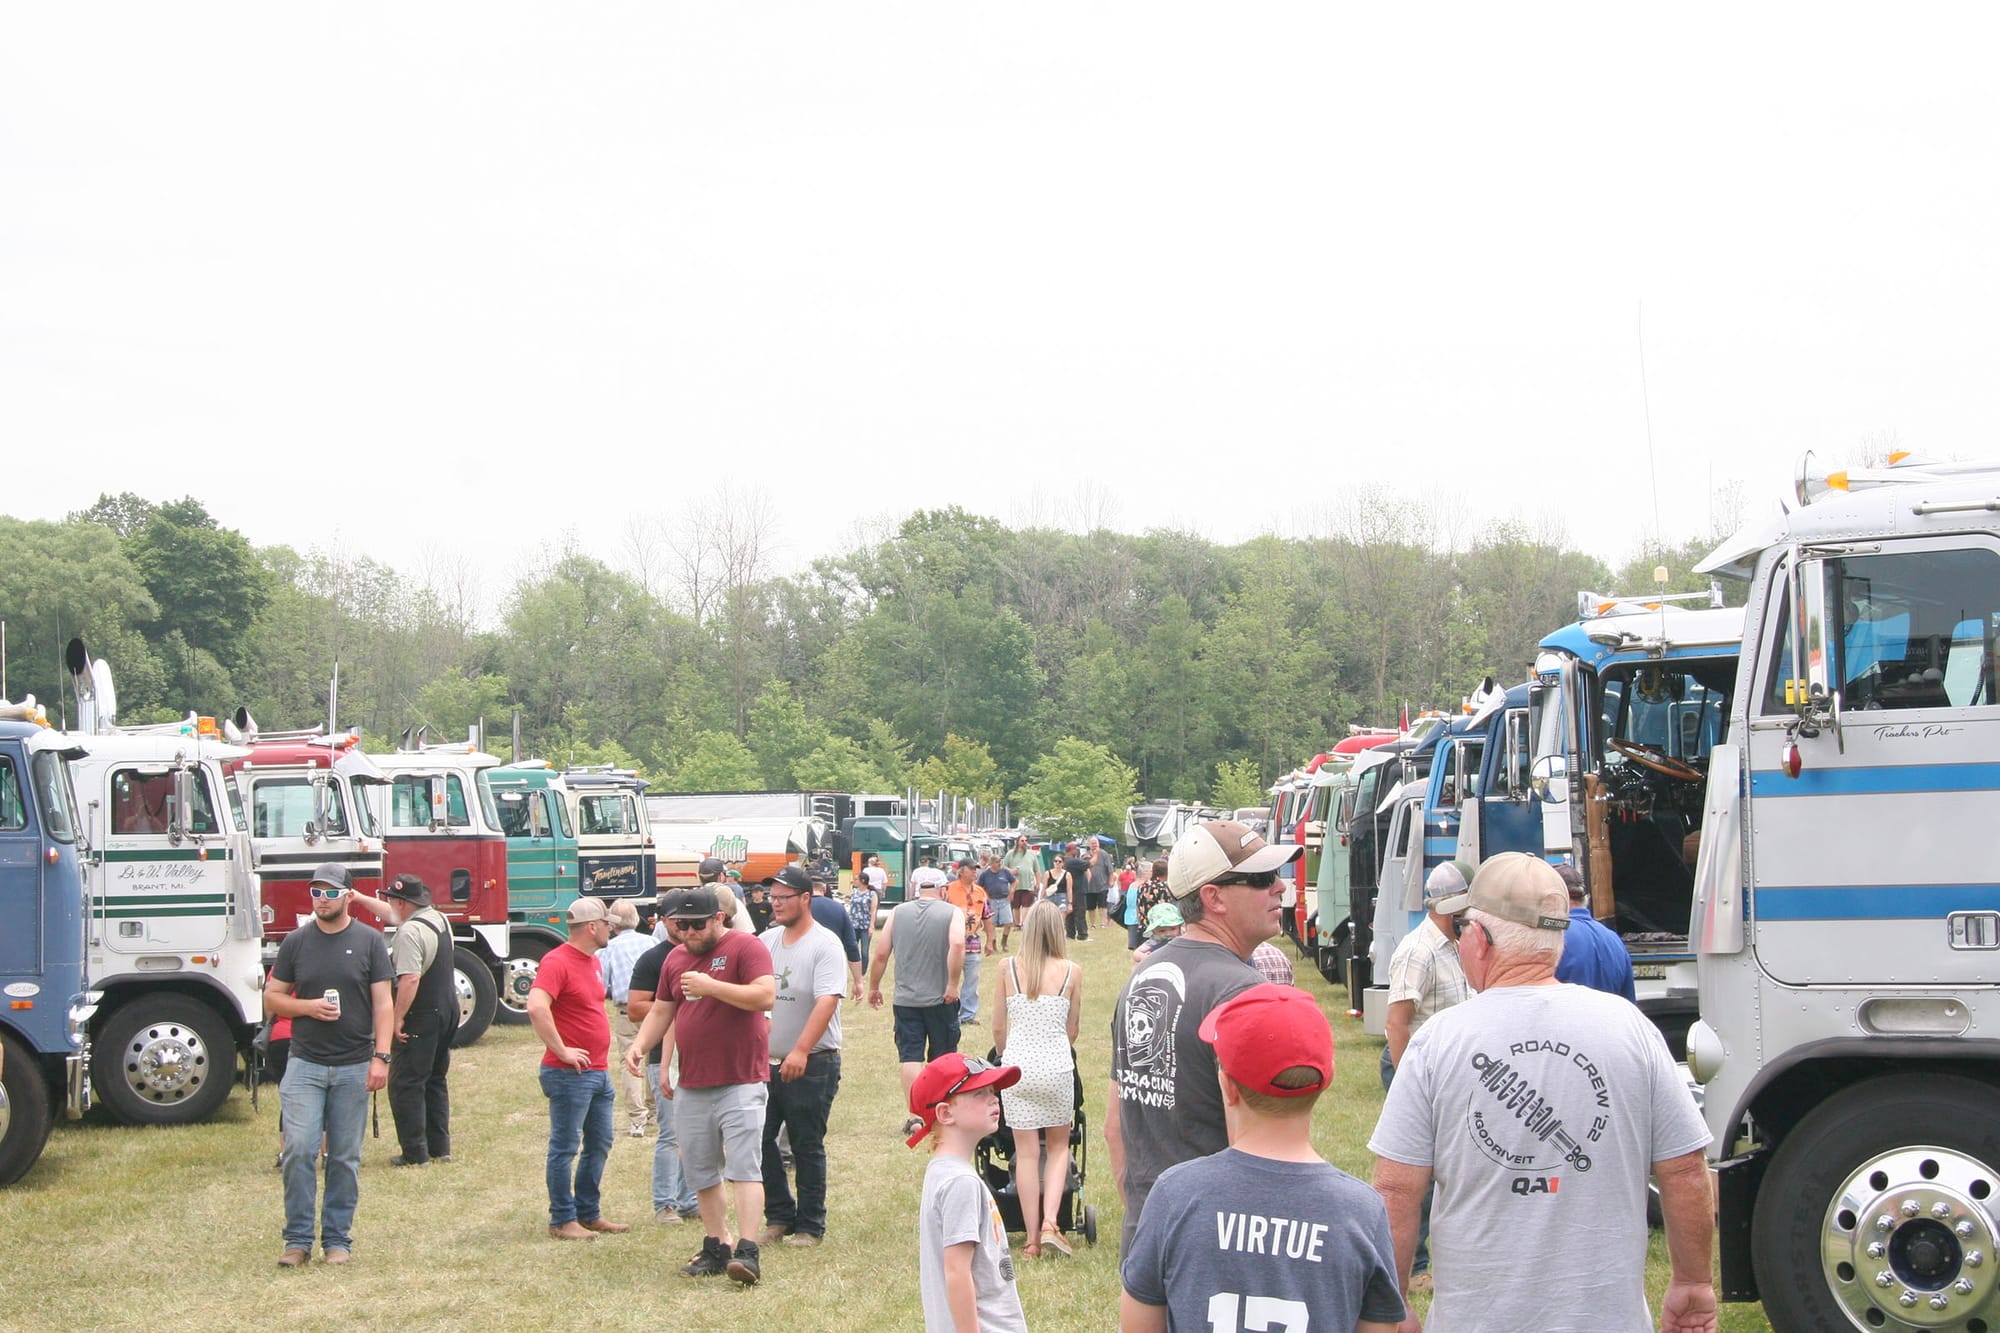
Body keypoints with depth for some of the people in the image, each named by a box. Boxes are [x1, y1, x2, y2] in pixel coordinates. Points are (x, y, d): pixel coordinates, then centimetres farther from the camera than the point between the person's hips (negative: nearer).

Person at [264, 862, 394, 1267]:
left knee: (345, 1158, 4)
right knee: (299, 1150, -9)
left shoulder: (369, 941, 3)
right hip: (304, 1063, 1)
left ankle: (338, 1239, 13)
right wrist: (308, 1007, -10)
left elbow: (383, 1003, 1)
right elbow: (272, 998, 10)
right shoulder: (296, 942, 7)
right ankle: (298, 1239, -1)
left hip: (353, 1067, 0)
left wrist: (381, 1057, -9)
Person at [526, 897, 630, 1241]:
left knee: (599, 1144, 15)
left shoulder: (592, 961, 14)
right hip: (570, 1073, -10)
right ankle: (563, 1221, 6)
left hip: (598, 1071, 10)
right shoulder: (557, 962, -16)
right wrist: (561, 1051, -24)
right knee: (565, 1148, -1)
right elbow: (536, 1007, -31)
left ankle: (589, 1214, 25)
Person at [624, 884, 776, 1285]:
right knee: (702, 1173, 10)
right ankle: (715, 1248, 19)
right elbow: (661, 1011, 21)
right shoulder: (676, 958, 15)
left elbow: (765, 996, -19)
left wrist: (711, 986, -22)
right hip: (692, 1086, 7)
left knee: (744, 1167, -12)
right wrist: (640, 1045, 3)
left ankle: (747, 1252, -16)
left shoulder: (746, 947, -7)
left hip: (741, 1083, -7)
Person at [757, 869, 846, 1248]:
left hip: (812, 1064, -6)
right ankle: (779, 1217, 20)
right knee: (759, 1139, 6)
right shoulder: (766, 941, 8)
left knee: (807, 1148, 2)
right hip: (767, 1061, 6)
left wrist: (800, 1051, -31)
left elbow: (827, 1001, -22)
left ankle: (810, 1227, 13)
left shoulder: (824, 944, -12)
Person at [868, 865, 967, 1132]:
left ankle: (915, 1115, -8)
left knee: (910, 1057, 2)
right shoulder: (952, 913, -3)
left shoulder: (898, 913, 5)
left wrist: (874, 987, 14)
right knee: (942, 1058, 13)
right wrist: (953, 984, -18)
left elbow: (881, 954, 2)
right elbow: (957, 945, -22)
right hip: (940, 1000, -1)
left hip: (906, 999, 1)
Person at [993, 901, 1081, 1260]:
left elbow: (998, 1028, 7)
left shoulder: (1008, 969, 0)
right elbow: (1072, 1030, 8)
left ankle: (1033, 1239, 8)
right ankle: (1050, 1222, 0)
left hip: (1017, 1065, 1)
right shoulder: (1072, 972, -2)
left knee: (1026, 1152, 6)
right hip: (1056, 1065, -1)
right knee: (1058, 1146, 17)